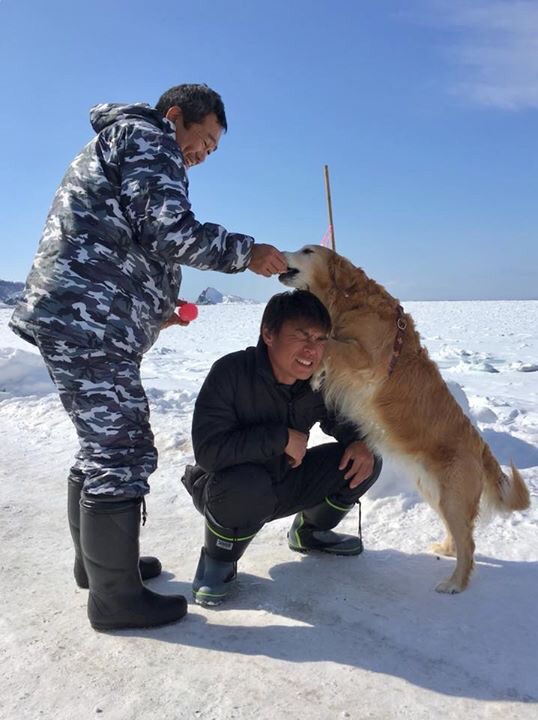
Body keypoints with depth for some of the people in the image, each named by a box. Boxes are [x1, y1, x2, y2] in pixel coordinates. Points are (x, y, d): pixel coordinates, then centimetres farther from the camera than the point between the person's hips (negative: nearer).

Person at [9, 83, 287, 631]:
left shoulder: (115, 142, 30)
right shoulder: (147, 135, -1)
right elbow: (168, 232, -16)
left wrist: (153, 310, 22)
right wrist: (246, 252, -5)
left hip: (74, 320, 11)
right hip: (89, 323, -11)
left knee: (102, 446, 17)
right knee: (124, 453, -7)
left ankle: (95, 561, 30)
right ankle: (115, 597, 4)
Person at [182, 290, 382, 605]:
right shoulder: (231, 372, -28)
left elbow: (341, 419, 8)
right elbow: (209, 450, -35)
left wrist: (361, 442, -16)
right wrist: (281, 437, -33)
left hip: (285, 483, 6)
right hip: (225, 485, -5)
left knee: (366, 462, -5)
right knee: (246, 486, -41)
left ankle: (308, 531, 19)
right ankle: (219, 559, -7)